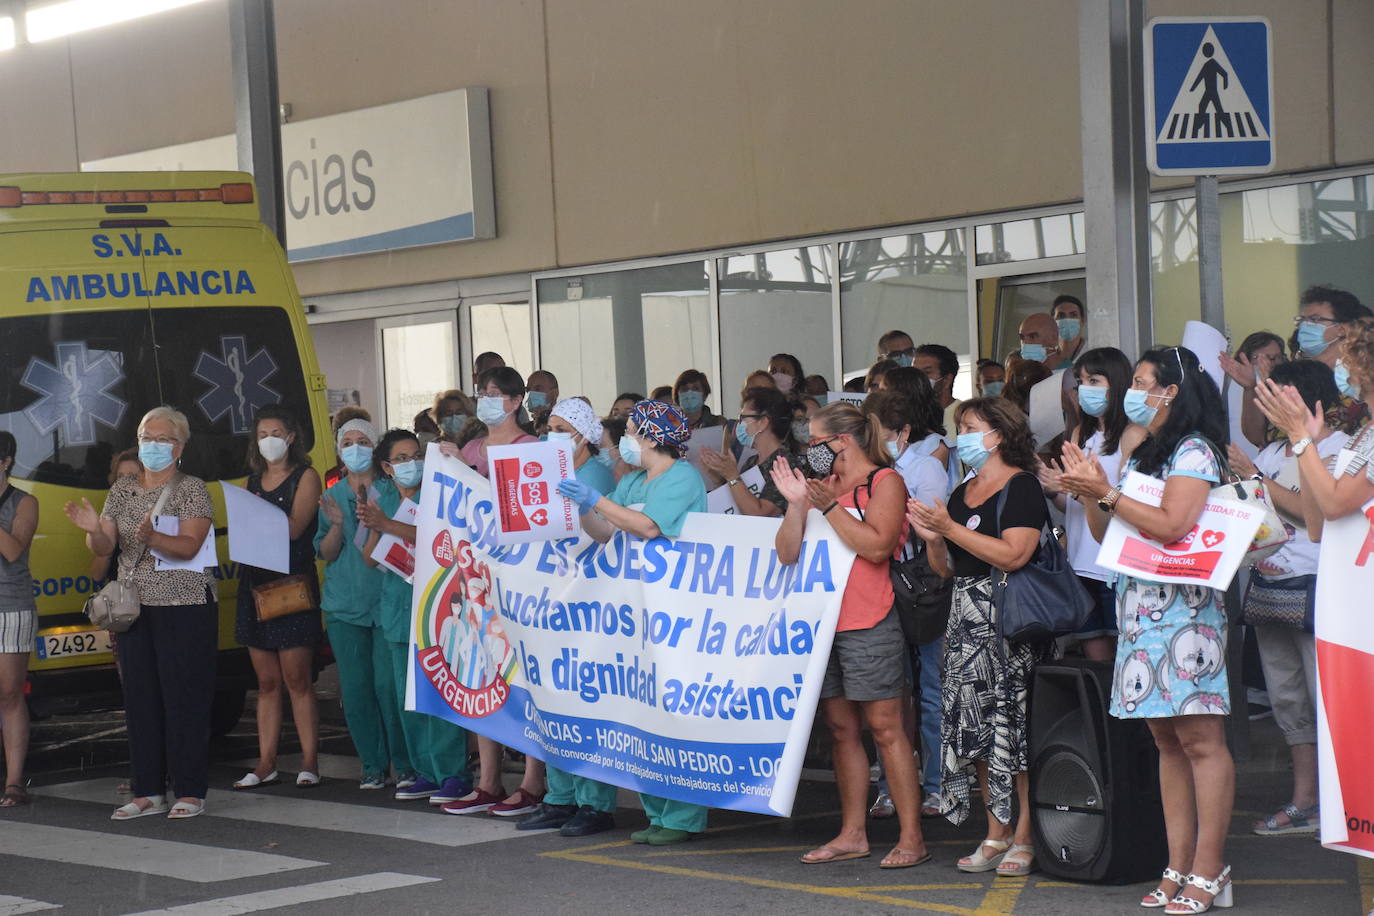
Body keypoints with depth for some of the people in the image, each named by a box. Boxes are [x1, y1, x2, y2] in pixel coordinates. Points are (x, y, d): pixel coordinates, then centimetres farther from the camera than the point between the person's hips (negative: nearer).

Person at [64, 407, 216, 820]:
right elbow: (104, 547, 5)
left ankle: (190, 793, 0)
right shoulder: (122, 490, 12)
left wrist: (152, 537, -33)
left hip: (185, 607, -5)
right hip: (135, 607, 5)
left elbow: (189, 547, -15)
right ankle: (148, 793, 11)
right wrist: (94, 531, -18)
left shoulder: (192, 489, -3)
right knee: (140, 698, 5)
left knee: (184, 697, -5)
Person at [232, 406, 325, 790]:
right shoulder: (254, 480, 18)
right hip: (255, 583, 6)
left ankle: (309, 763, -4)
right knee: (267, 681, 6)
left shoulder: (305, 478, 0)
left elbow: (293, 528, -11)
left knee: (296, 679, -7)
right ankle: (265, 765, 7)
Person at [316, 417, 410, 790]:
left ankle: (405, 763, 2)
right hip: (344, 605, 3)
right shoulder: (332, 496, 12)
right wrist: (337, 525, -11)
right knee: (355, 688, 2)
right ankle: (373, 764, 11)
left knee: (389, 684, -9)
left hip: (386, 601, -3)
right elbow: (326, 554, 8)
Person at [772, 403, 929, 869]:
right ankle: (852, 834, 13)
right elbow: (787, 554, 11)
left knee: (883, 725, -8)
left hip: (868, 623, -7)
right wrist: (796, 503, -2)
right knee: (841, 728, 8)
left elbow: (876, 546, -18)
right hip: (821, 621, 7)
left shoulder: (885, 481, -3)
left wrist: (830, 507, -13)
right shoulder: (822, 486, 16)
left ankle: (911, 837, -6)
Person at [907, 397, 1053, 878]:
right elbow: (947, 567, 21)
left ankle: (1024, 836, -2)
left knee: (1015, 724, -8)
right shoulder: (962, 492, 19)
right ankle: (996, 834, 10)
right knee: (977, 728, 4)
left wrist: (950, 528, -14)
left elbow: (1013, 555, -19)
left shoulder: (1021, 486, -6)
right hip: (967, 619, 8)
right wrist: (932, 539, 0)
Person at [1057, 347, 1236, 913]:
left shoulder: (1193, 450, -6)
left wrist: (1107, 492, -15)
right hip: (1138, 610, 9)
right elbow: (1106, 535, 20)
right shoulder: (1143, 456, 20)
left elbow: (1171, 526, -18)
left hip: (1183, 608, -9)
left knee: (1199, 738, -9)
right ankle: (1179, 867, 8)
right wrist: (1089, 495, 2)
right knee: (1167, 740, 7)